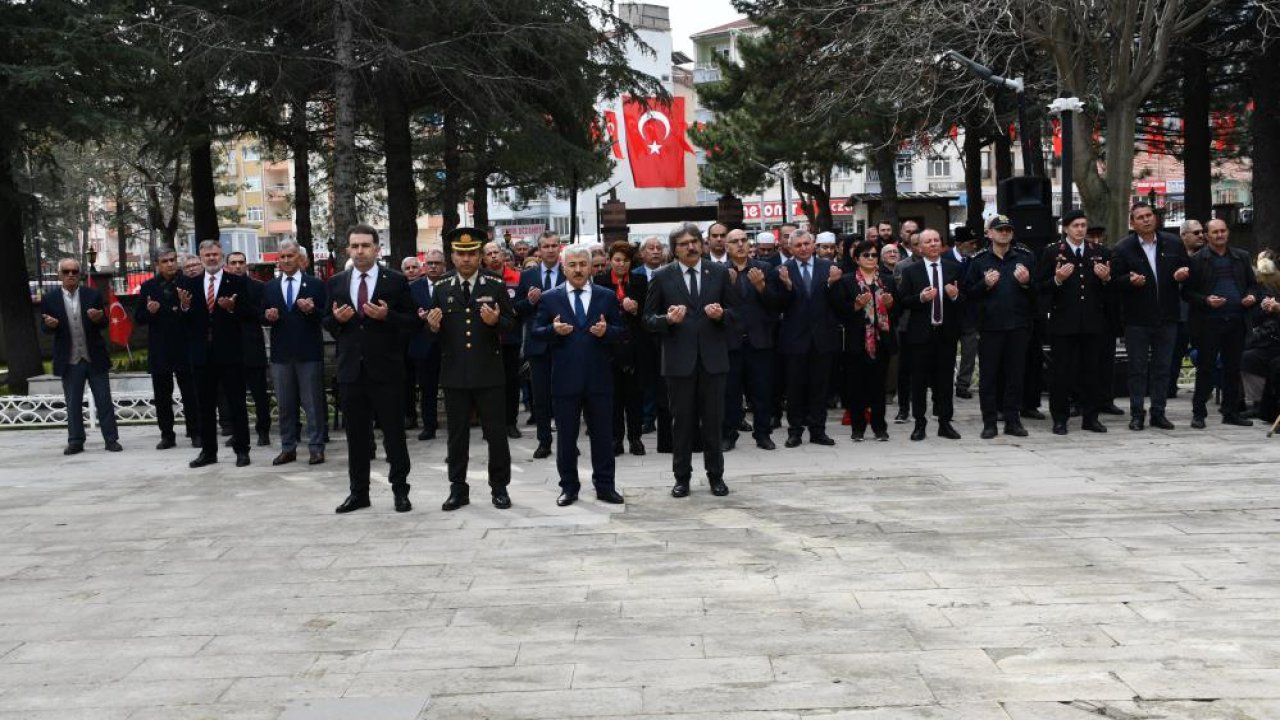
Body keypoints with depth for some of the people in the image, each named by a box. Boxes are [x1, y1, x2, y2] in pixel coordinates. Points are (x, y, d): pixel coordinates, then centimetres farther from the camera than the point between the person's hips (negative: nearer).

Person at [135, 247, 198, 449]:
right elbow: (139, 319, 7)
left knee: (190, 394, 2)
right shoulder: (148, 287, 7)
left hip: (184, 349, -2)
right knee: (162, 396, 7)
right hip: (159, 350, 3)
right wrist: (149, 311, -13)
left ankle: (195, 433, 10)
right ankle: (167, 434, 15)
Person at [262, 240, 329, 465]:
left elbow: (325, 316, -2)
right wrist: (268, 316, -10)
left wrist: (311, 310, -22)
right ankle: (288, 447, 17)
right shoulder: (270, 287, 11)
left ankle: (316, 447, 7)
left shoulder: (315, 284, 1)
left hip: (309, 353, -3)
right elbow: (264, 318, 12)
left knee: (313, 402, 1)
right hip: (281, 353, 3)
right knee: (284, 404, 9)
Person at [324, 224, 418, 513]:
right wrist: (336, 319, -9)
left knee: (394, 433, 3)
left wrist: (387, 315, -19)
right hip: (351, 370, 3)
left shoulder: (396, 281, -2)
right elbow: (327, 324, 13)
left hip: (386, 370, -3)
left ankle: (400, 490, 13)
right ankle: (358, 492, 19)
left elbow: (412, 321, -2)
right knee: (356, 435, 10)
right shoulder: (336, 283, 8)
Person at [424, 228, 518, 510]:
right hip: (454, 374, 2)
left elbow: (511, 323, 0)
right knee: (457, 434, 8)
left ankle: (499, 487, 14)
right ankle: (458, 489, 17)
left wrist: (496, 321, -21)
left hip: (488, 373, -2)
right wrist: (434, 326, -14)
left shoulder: (496, 287, 2)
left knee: (496, 432, 3)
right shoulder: (441, 290, 7)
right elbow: (437, 334, 8)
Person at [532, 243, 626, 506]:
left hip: (599, 377, 0)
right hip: (565, 378, 0)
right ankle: (569, 487, 19)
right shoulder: (549, 298, 4)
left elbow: (620, 331, 4)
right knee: (566, 436, 7)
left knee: (603, 434, 7)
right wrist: (553, 330, -18)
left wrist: (606, 331, -17)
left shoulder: (607, 296, 5)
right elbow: (537, 332, 3)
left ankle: (605, 486, 17)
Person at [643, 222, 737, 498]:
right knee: (682, 421, 5)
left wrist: (721, 314, -11)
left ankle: (715, 475, 18)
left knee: (713, 420, 6)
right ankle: (682, 477, 16)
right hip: (679, 359, -1)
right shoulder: (662, 277, 2)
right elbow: (649, 319, 3)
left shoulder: (719, 272, 7)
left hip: (712, 358, 1)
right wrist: (668, 319, -17)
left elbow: (733, 312, 11)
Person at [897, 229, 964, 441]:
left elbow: (964, 297, 8)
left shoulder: (954, 268, 7)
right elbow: (902, 300, -2)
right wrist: (920, 298, -19)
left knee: (945, 379, 6)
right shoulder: (911, 270, 1)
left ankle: (945, 423, 14)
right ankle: (919, 423, 11)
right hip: (921, 333, -2)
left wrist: (956, 295, -13)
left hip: (947, 332, 2)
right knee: (919, 379, 3)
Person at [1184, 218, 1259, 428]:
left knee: (1233, 369, 9)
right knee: (1205, 369, 0)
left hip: (1236, 322, 4)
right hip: (1208, 322, -4)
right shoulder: (1197, 259, -1)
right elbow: (1187, 291, -2)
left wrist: (1252, 296, -2)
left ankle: (1231, 412, 17)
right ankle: (1198, 413, 6)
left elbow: (1252, 283, 19)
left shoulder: (1242, 257, 12)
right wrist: (1206, 300, -18)